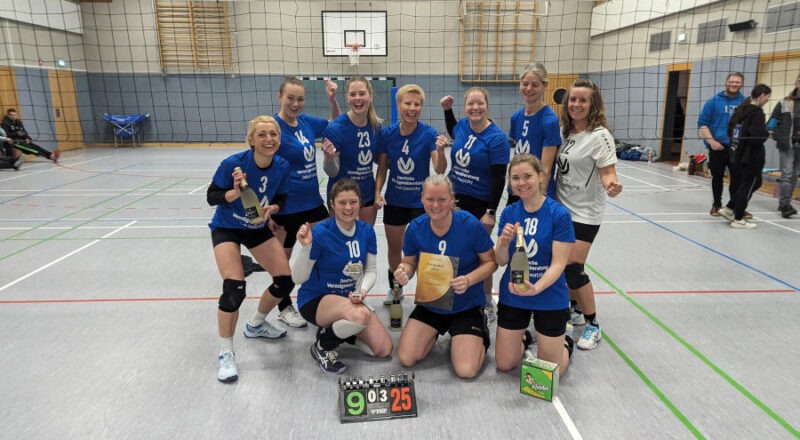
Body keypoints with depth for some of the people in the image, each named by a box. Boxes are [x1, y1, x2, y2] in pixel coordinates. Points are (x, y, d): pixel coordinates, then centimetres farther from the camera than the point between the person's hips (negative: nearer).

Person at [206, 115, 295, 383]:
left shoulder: (282, 167, -15)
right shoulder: (233, 164, -26)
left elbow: (280, 201, -2)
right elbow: (211, 197, -17)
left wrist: (271, 208, -25)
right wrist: (235, 192, -36)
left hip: (259, 229, 5)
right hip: (226, 229, -5)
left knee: (285, 281, -1)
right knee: (234, 289, -20)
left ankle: (256, 325, 28)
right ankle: (225, 354, 2)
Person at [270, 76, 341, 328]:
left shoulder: (307, 122, 2)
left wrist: (332, 99, 1)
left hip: (313, 202, 7)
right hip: (286, 207, -6)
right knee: (286, 259, 10)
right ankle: (285, 309, 29)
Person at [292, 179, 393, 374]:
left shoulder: (366, 231, -6)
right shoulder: (320, 233, -21)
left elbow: (371, 270, 3)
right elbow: (298, 278, -18)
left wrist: (362, 289, -17)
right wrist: (305, 247, -35)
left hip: (349, 299, 6)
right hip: (315, 300, -6)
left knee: (384, 349, -4)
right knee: (361, 315, -37)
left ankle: (337, 329, 18)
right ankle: (323, 346, -6)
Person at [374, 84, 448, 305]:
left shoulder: (429, 134, -14)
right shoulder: (386, 134, -7)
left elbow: (440, 170, -20)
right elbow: (382, 167, 2)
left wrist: (440, 150, -38)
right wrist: (377, 193, -9)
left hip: (421, 201, -3)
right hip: (394, 201, 3)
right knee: (394, 247, 17)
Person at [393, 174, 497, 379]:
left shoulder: (471, 225, -19)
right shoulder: (415, 228, -10)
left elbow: (490, 262, -8)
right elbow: (409, 263, 3)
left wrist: (469, 280, -27)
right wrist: (404, 272, -21)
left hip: (467, 306, -3)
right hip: (429, 304, 3)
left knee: (466, 370, -14)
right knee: (406, 359, -5)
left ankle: (479, 335, 21)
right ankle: (436, 332, 26)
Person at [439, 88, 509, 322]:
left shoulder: (496, 138, -16)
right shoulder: (461, 126, 1)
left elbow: (499, 179, -16)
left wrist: (491, 212, -18)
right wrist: (447, 110, 15)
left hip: (480, 205, -6)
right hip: (454, 199, 6)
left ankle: (487, 305, 22)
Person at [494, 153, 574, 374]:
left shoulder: (559, 214, -15)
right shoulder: (509, 213, -3)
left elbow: (558, 264, -17)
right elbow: (501, 261, -3)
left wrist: (535, 288, -33)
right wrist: (503, 242, -24)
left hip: (550, 298, -3)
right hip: (512, 296, 3)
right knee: (504, 364, 11)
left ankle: (565, 342, 39)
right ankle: (523, 338, 41)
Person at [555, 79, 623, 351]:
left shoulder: (599, 135, -15)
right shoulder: (564, 131, 4)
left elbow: (607, 172, -17)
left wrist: (612, 186, -38)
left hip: (585, 212, -6)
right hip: (561, 207, 7)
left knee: (572, 268, -9)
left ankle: (593, 325, 10)